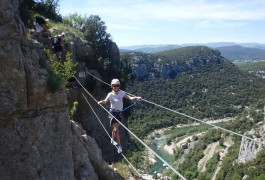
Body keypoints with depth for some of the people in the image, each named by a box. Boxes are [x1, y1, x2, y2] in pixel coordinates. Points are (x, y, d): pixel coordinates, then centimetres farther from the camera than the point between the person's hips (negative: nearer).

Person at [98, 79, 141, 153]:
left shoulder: (121, 93, -5)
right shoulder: (110, 94, -14)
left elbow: (129, 97, -2)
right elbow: (105, 101, -11)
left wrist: (136, 98, -15)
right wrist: (101, 102, -31)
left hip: (120, 113, 4)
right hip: (113, 113, -4)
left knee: (115, 128, 19)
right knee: (116, 130, -8)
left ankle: (113, 139, 46)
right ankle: (119, 146, 2)